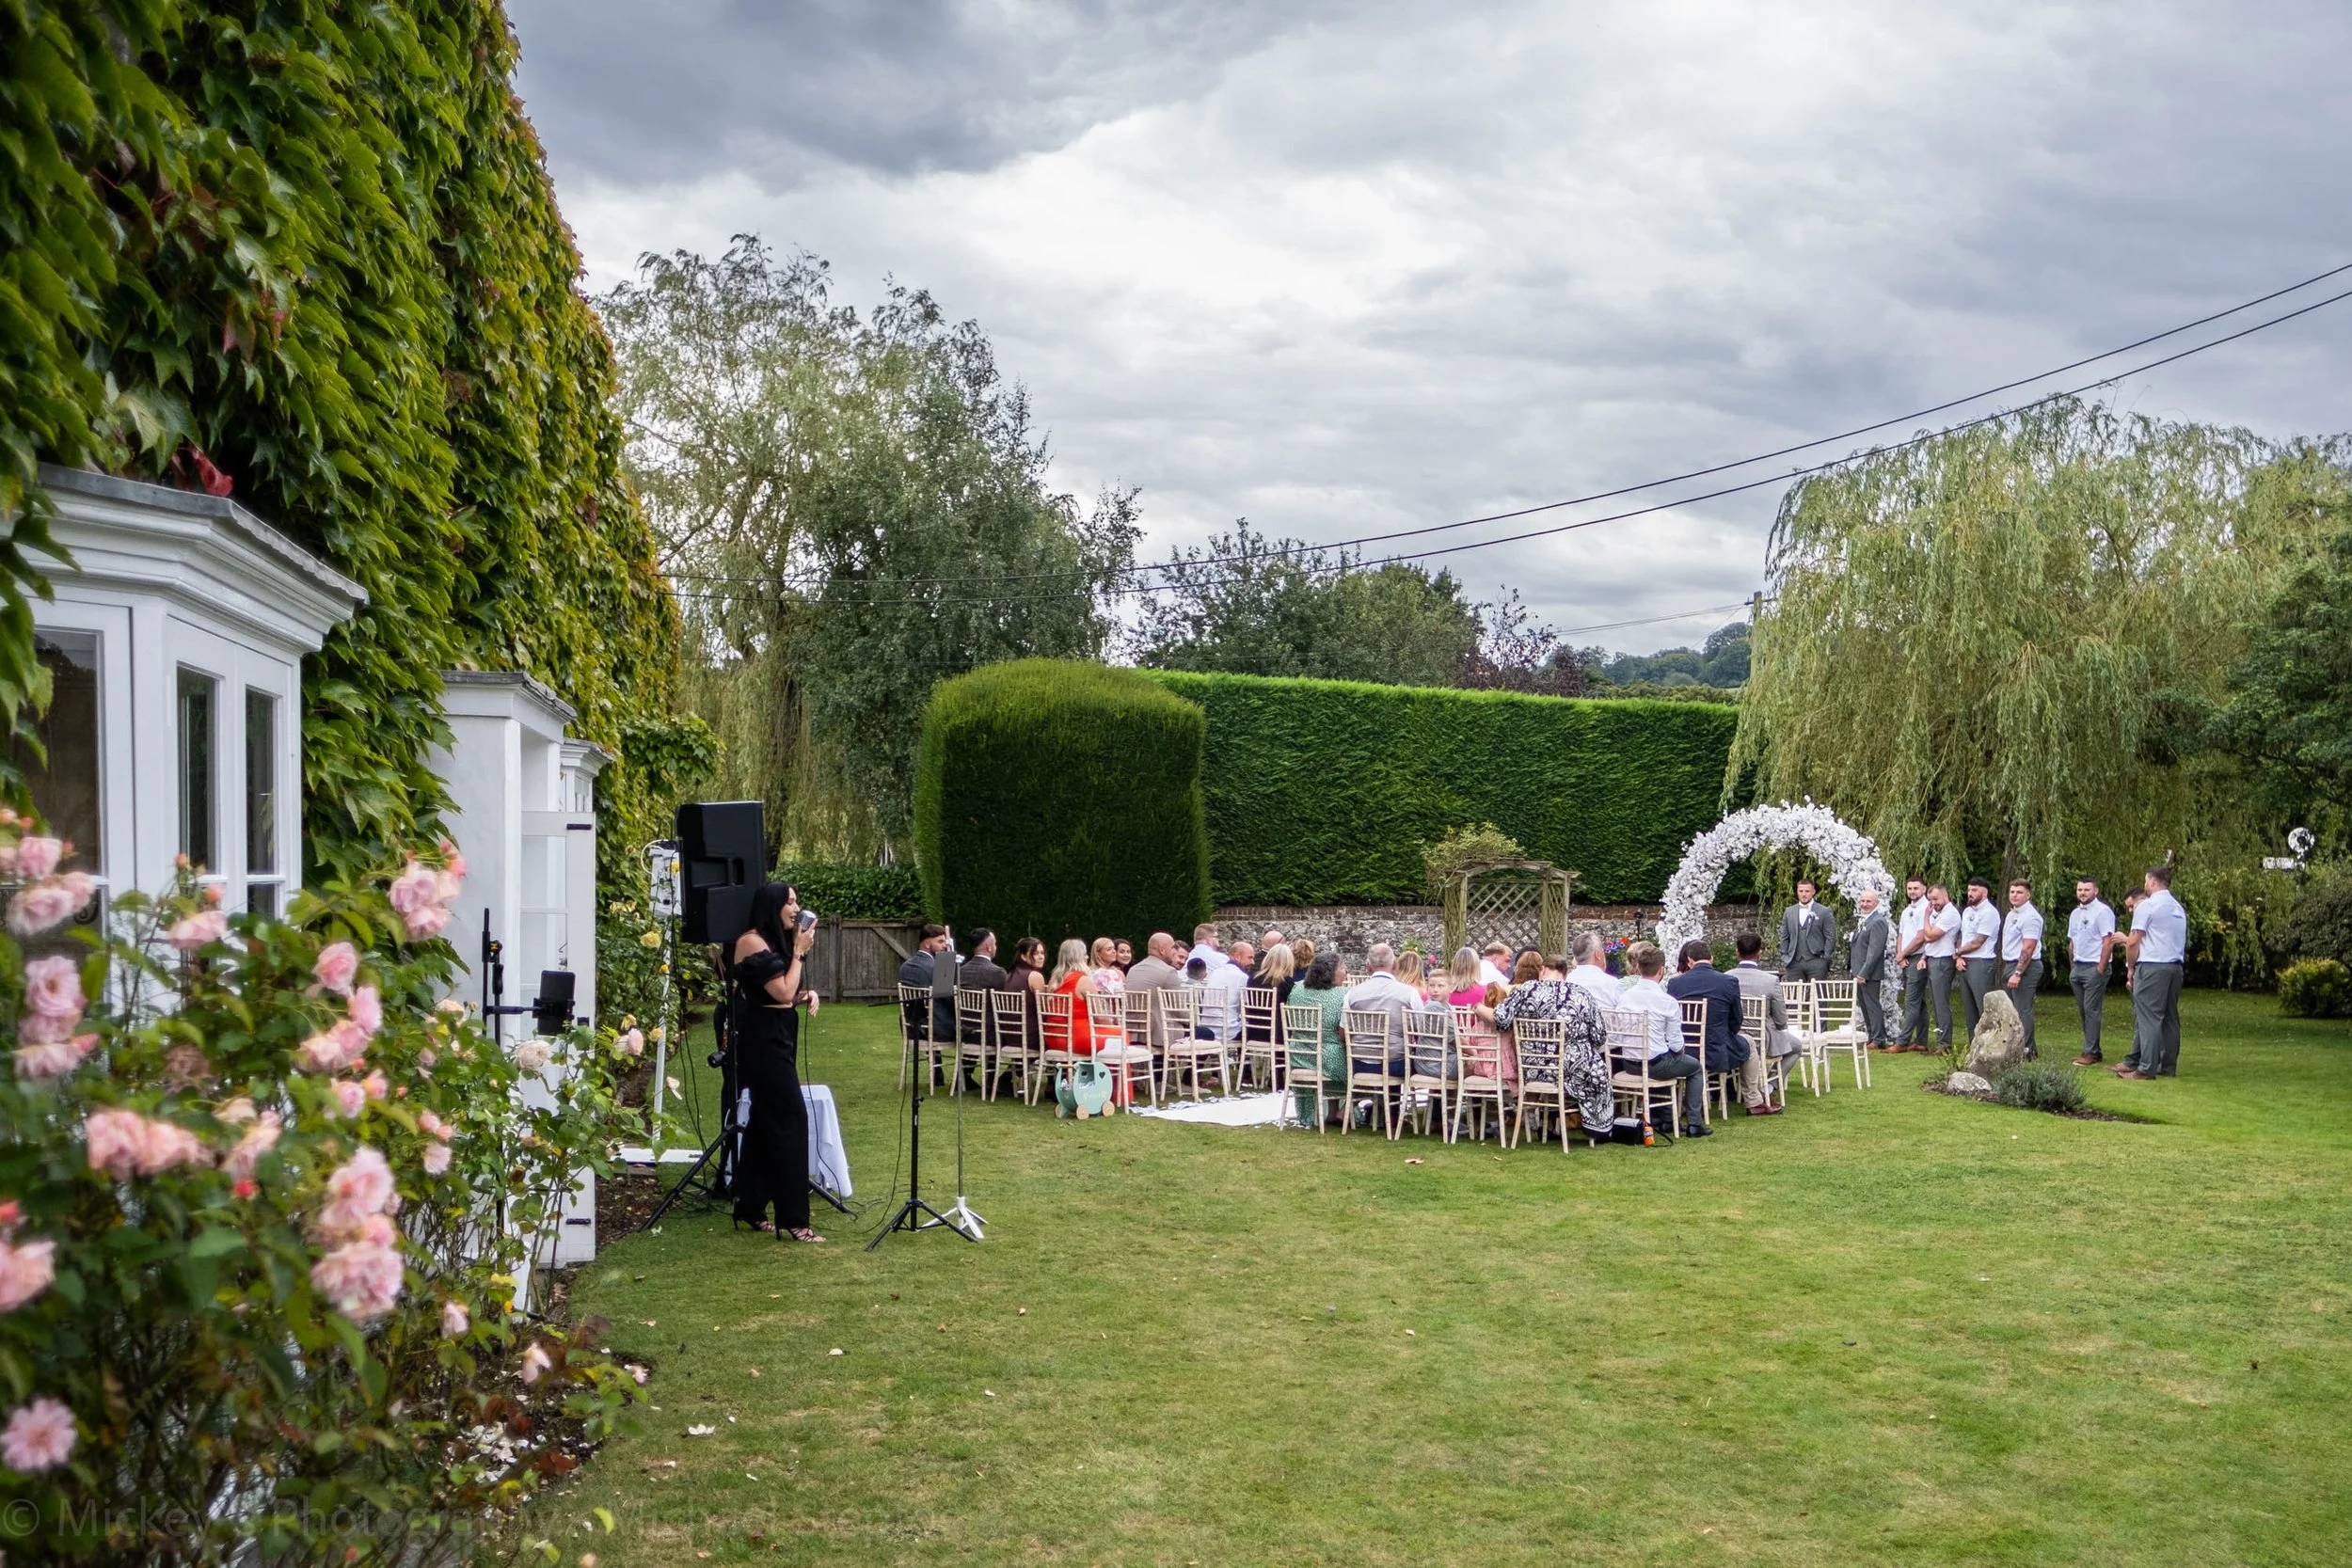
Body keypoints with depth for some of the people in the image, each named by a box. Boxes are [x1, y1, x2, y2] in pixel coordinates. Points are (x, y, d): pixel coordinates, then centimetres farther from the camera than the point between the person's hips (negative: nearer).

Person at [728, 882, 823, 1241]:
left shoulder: (774, 941, 14)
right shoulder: (751, 941, -15)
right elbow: (782, 992, -19)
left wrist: (807, 995, 1)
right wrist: (799, 951, -12)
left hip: (778, 1035, 10)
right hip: (763, 1037, -10)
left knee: (765, 1120, 12)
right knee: (790, 1119, -12)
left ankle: (751, 1207, 19)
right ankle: (793, 1218, -12)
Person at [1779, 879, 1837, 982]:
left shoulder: (1824, 912, 2)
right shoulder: (1788, 912, 13)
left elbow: (1830, 938, 0)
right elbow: (1784, 938, 14)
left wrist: (1825, 959, -7)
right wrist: (1784, 959, 5)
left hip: (1816, 963, -3)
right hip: (1794, 963, 3)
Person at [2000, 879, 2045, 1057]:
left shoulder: (2030, 916, -15)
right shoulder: (2012, 914, 16)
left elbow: (2028, 949, -21)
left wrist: (2017, 973, -25)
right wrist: (2007, 969, 15)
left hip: (2024, 966, -10)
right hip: (2009, 965, 10)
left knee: (2023, 1011, -7)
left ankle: (2025, 1050, -3)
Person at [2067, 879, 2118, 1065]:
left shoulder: (2102, 912, -9)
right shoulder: (2075, 914, 16)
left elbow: (2108, 942, -14)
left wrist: (2101, 969, -17)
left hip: (2094, 967, -8)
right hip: (2077, 967, 8)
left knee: (2092, 1010, -8)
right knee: (2083, 1010, 9)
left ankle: (2091, 1053, -6)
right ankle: (2092, 1050, 15)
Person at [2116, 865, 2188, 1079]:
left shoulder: (2147, 906, -8)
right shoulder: (2179, 908, 17)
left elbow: (2133, 943, -11)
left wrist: (2131, 967, 3)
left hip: (2151, 966, -8)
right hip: (2175, 966, 8)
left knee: (2149, 1017, -7)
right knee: (2170, 1017, 11)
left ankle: (2147, 1068, -9)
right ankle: (2168, 1067, 14)